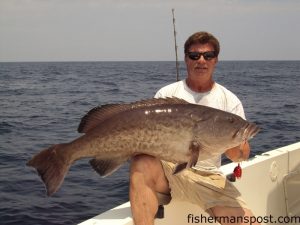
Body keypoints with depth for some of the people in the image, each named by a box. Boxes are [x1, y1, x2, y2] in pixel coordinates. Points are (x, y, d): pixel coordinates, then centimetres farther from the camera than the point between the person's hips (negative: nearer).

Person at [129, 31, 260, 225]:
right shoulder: (167, 94, 5)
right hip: (168, 168, -1)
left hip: (208, 177, 1)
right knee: (142, 164, -35)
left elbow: (242, 155, 2)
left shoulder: (230, 100, 6)